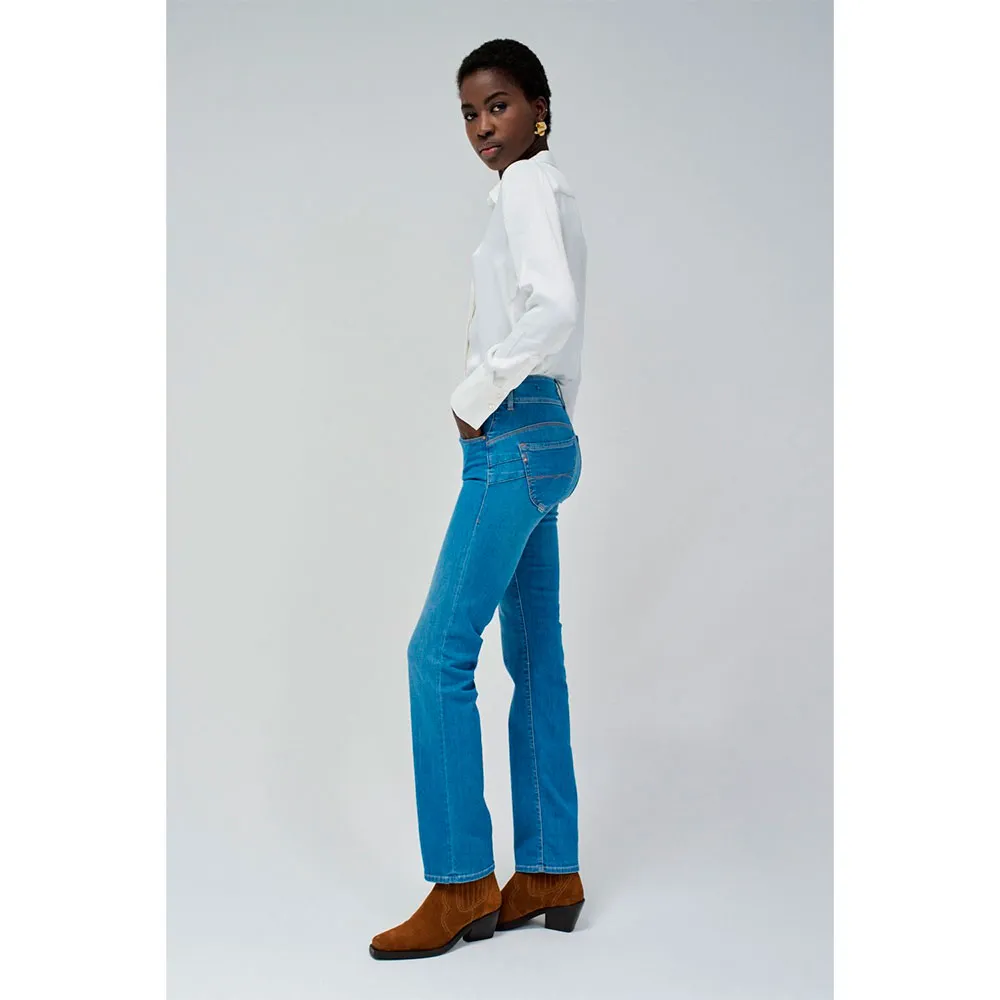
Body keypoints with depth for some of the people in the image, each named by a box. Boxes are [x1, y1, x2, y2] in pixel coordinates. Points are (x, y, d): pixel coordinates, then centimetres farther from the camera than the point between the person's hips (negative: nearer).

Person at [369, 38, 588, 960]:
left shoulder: (531, 184, -7)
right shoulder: (546, 192, 22)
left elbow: (555, 307, -24)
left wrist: (478, 395, -15)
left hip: (514, 435, -10)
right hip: (542, 437, 10)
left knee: (441, 650, -10)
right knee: (535, 656, 9)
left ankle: (463, 883, -4)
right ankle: (549, 874, 16)